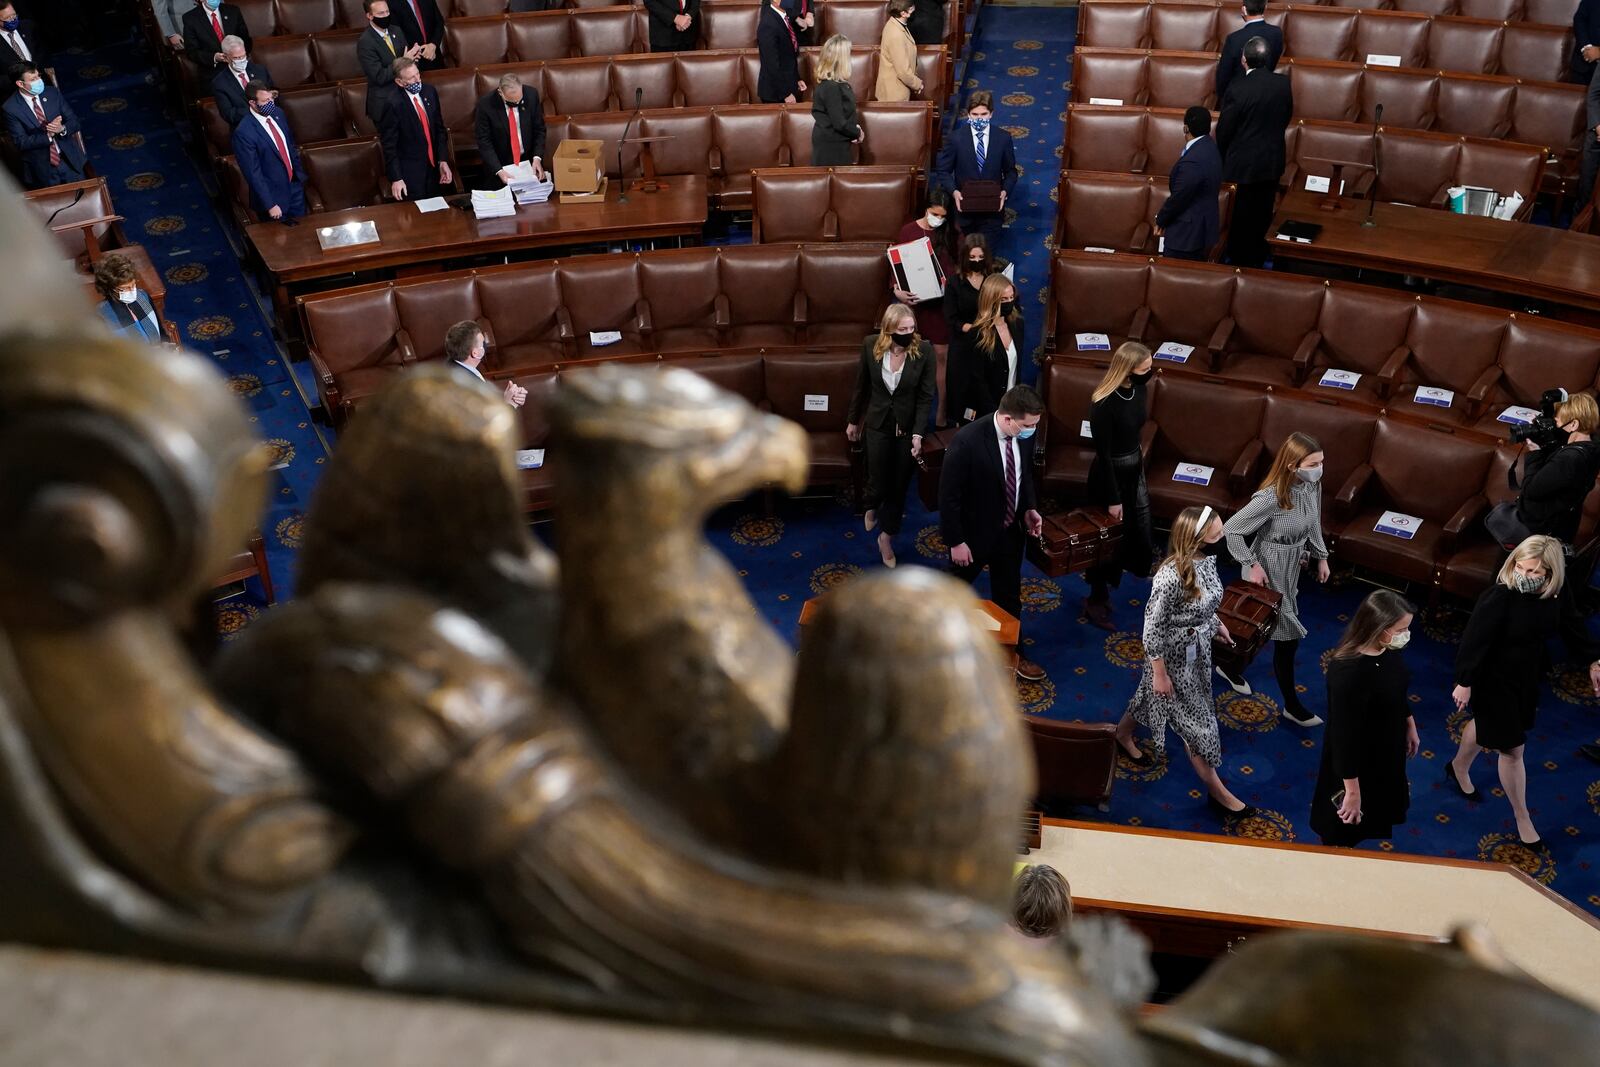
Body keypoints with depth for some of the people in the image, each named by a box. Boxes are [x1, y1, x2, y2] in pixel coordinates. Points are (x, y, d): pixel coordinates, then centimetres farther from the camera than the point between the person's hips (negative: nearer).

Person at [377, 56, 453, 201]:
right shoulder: (393, 104, -17)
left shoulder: (430, 92, 0)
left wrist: (443, 161, 1)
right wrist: (396, 178, -15)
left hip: (434, 167, 6)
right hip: (410, 174, -5)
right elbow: (389, 145, -12)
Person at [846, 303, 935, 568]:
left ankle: (886, 537, 30)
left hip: (907, 427, 0)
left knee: (899, 485, 9)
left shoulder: (924, 350, -16)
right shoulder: (871, 345, -12)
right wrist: (853, 420, 9)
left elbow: (926, 396, -10)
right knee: (878, 481, 6)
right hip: (877, 424, 0)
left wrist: (918, 433, -16)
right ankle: (872, 507, 45)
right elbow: (861, 385, 1)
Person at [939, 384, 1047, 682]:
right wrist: (956, 541, -18)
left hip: (1010, 529, 5)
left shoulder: (1023, 436, -12)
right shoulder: (967, 441, -31)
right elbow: (948, 496, -23)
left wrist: (1029, 508, -3)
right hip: (974, 532, -5)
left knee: (1009, 593, 19)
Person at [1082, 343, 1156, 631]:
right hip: (1110, 474, -8)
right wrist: (1113, 499, -18)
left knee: (1140, 533, 17)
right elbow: (1103, 454, -22)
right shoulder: (1104, 404, -28)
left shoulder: (1137, 389, -5)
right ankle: (1096, 601, 26)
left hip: (1135, 469, 8)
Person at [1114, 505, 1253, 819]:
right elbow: (1152, 628, -25)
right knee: (1196, 720, 8)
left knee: (1151, 697, 29)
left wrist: (1216, 623, 20)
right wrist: (1160, 673, -18)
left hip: (1199, 649, 8)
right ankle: (1216, 791, 27)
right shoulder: (1171, 578, -35)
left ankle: (1122, 735, 57)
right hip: (1175, 656, -8)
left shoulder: (1207, 559, -12)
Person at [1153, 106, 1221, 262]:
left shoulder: (1193, 161, -28)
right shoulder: (1209, 146, 3)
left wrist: (1160, 221, -3)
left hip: (1187, 232, -10)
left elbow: (1178, 197, -20)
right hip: (1203, 227, 10)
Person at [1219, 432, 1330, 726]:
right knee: (1289, 634, 3)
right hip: (1268, 572, -8)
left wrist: (1321, 556, 15)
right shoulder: (1271, 498, -32)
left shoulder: (1312, 485, -9)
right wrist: (1252, 565, -21)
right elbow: (1230, 530, -25)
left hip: (1291, 569, 8)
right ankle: (1291, 706, 20)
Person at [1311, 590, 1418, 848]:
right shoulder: (1348, 671, -38)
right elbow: (1344, 734, -31)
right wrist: (1352, 789, -24)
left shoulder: (1389, 651, -13)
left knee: (1370, 816, 31)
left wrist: (1410, 726, 22)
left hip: (1386, 750, 8)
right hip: (1356, 760, -8)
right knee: (1343, 831, 17)